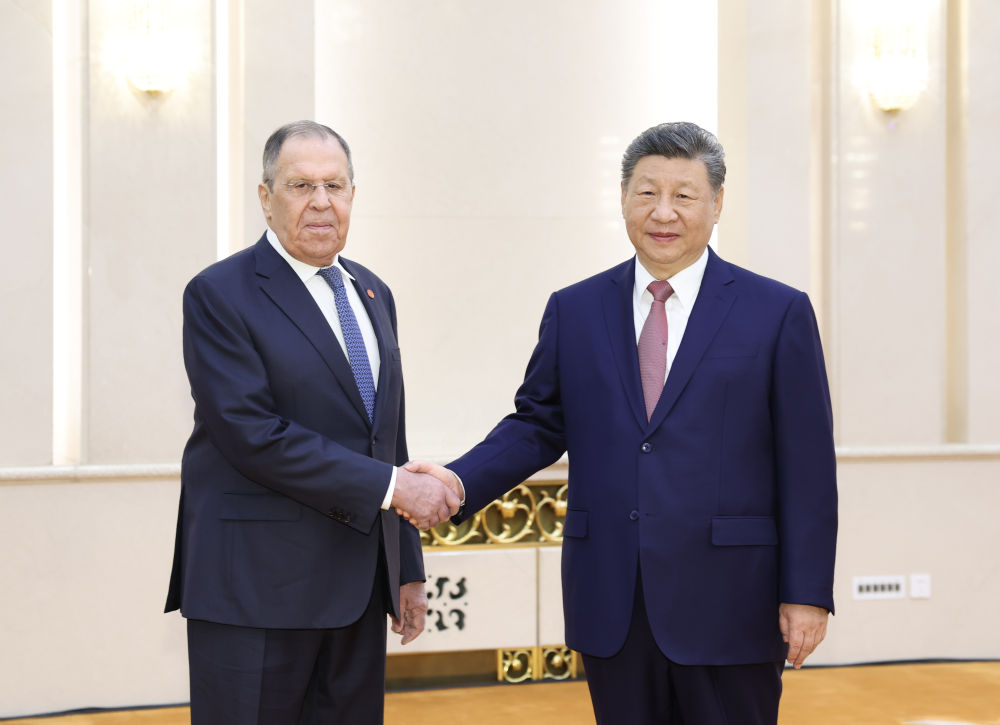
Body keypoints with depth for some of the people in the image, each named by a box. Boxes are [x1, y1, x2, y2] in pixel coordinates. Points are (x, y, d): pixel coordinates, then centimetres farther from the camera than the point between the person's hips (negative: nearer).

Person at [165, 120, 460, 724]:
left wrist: (408, 568, 16)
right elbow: (253, 434, -18)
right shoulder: (220, 295, -7)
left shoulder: (373, 294, 15)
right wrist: (391, 486, -17)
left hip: (360, 584, 6)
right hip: (257, 587, -6)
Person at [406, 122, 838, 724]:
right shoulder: (574, 311, 9)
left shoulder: (779, 313, 0)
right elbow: (538, 424, 10)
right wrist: (461, 483, -8)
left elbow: (807, 466, -2)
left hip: (727, 608, -2)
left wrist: (807, 593, -6)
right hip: (609, 608, 3)